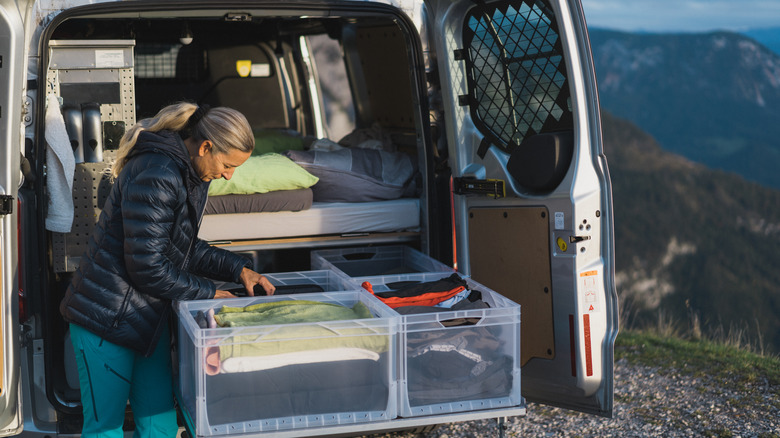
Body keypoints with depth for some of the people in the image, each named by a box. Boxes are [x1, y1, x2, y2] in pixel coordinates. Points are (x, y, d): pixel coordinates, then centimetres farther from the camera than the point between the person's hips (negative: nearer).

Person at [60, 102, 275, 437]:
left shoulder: (192, 174, 7)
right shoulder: (155, 176, -24)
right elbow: (147, 266, -24)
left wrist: (238, 269, 4)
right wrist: (208, 293, -13)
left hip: (150, 316, 9)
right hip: (107, 318, -9)